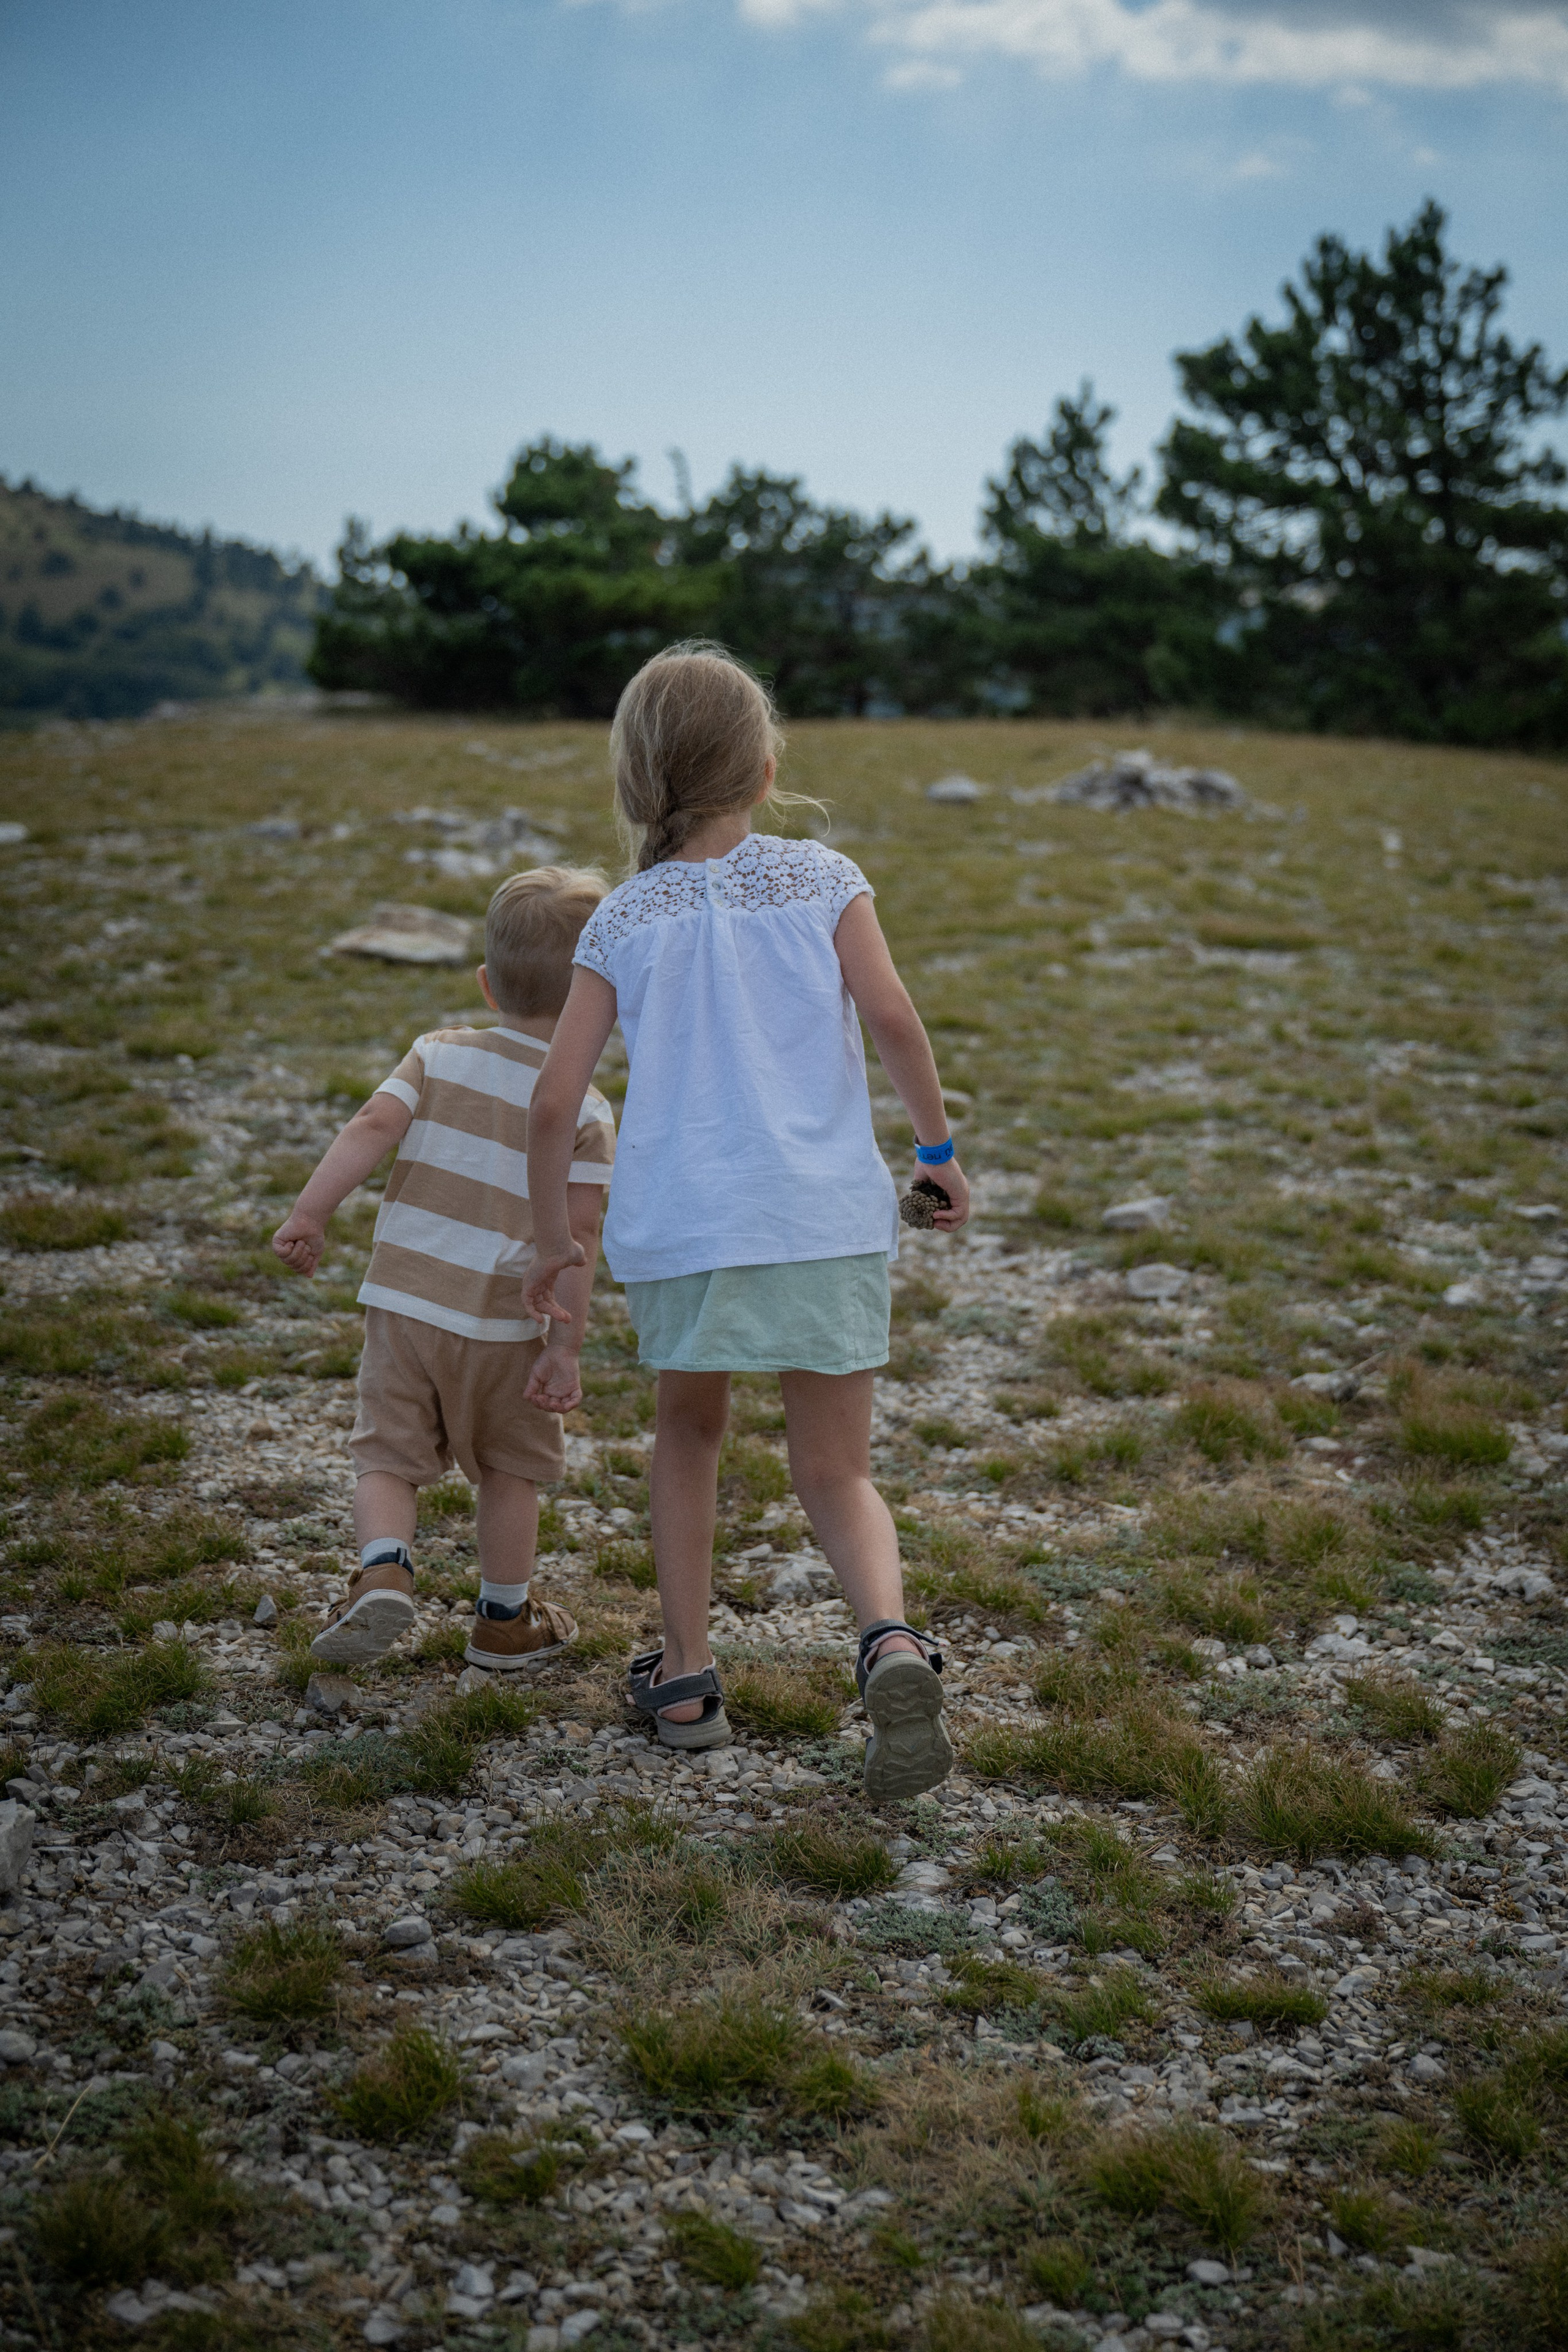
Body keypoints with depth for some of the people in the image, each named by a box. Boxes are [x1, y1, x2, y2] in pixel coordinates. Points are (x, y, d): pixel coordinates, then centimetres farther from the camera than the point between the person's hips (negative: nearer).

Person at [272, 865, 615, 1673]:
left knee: (388, 1457, 10)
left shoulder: (439, 1055, 3)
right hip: (502, 1322, -1)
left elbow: (372, 1127, -11)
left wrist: (311, 1211, -10)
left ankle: (383, 1568, -16)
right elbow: (577, 1236, -10)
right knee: (509, 1469, 17)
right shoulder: (585, 1108, -5)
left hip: (403, 1297, 1)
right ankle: (504, 1621, 28)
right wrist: (564, 1349, -8)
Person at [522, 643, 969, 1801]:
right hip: (829, 1216, 0)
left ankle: (687, 1676, 25)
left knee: (689, 1428, 26)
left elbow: (555, 1104, 2)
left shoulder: (624, 919, 6)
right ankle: (891, 1637, -19)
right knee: (837, 1471, 10)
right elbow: (891, 1016, -10)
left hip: (679, 1223, 1)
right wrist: (940, 1147, 3)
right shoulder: (822, 877, 4)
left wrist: (553, 1240, 14)